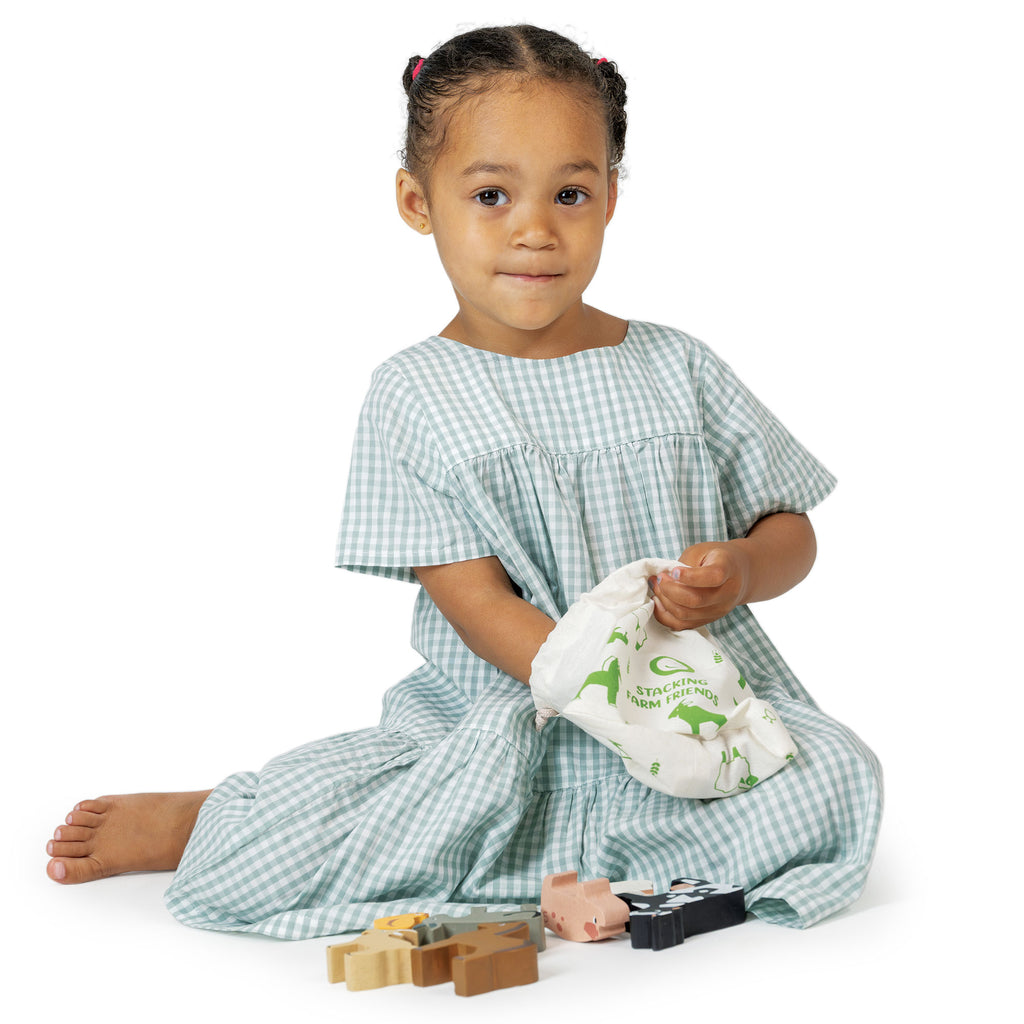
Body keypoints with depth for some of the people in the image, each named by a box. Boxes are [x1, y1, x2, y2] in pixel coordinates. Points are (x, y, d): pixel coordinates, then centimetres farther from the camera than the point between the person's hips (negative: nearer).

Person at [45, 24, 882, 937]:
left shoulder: (676, 370, 7)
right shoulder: (416, 397, -1)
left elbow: (792, 534, 13)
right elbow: (477, 604, -8)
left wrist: (741, 570, -12)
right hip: (493, 715, -2)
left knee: (835, 778, -30)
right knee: (260, 860, -23)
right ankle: (201, 830, 14)